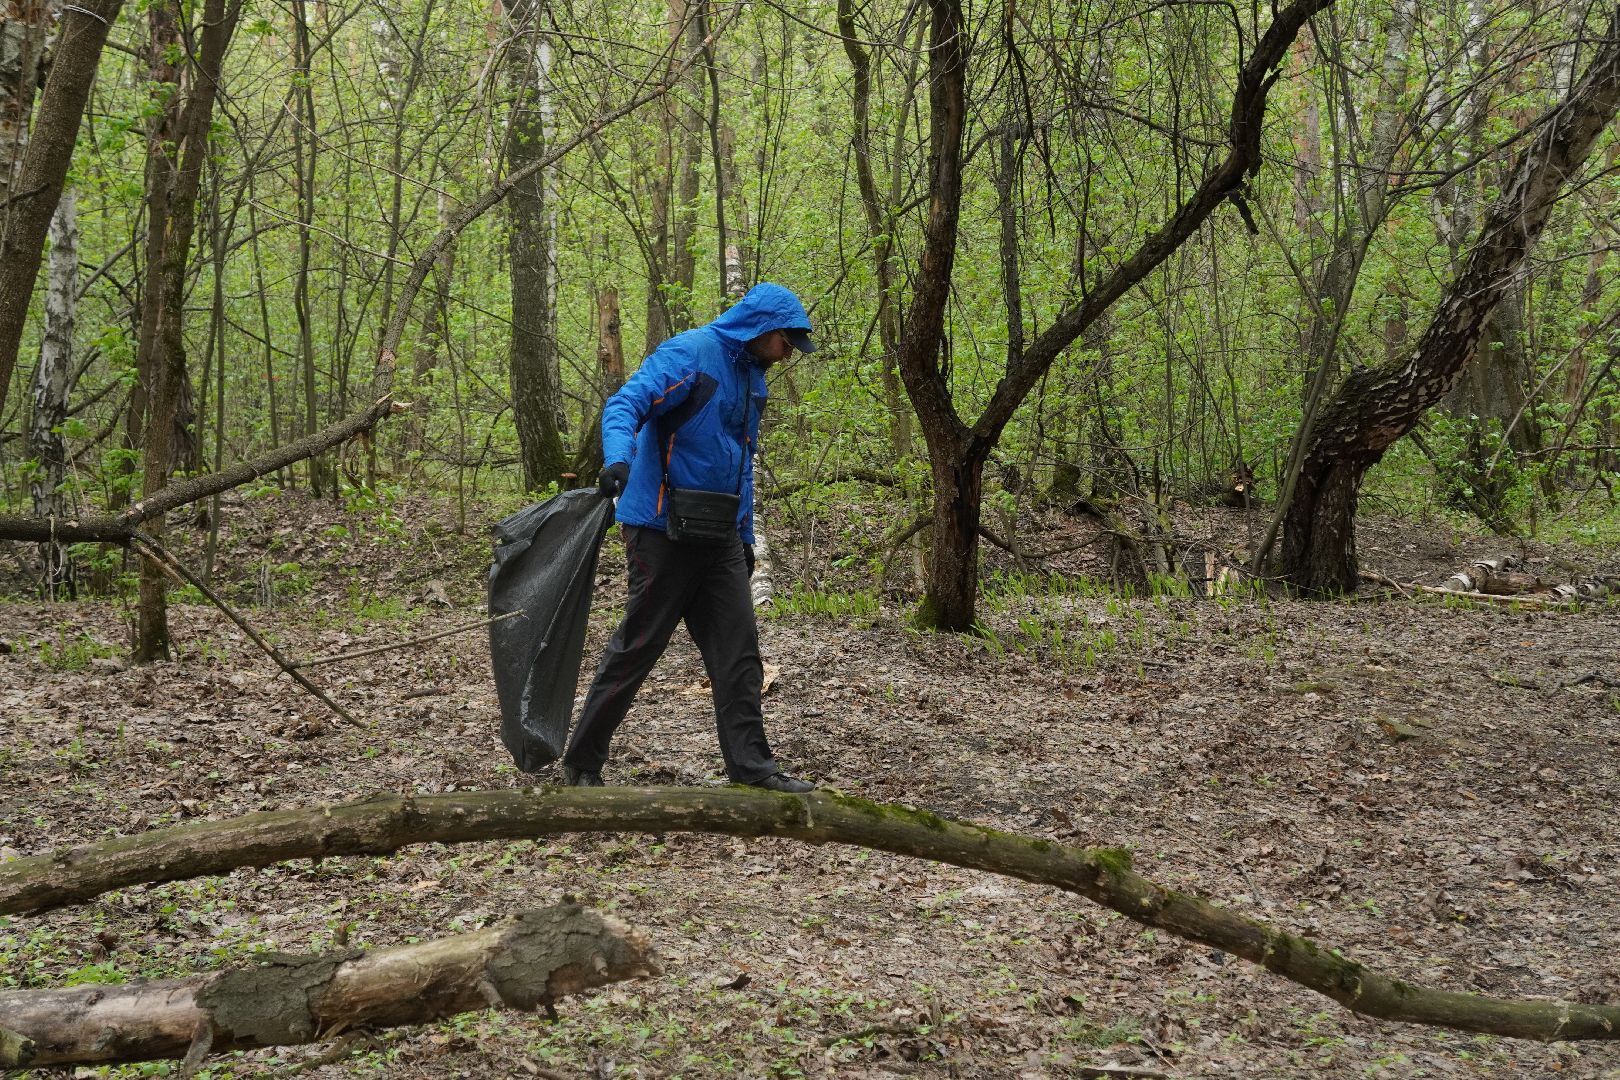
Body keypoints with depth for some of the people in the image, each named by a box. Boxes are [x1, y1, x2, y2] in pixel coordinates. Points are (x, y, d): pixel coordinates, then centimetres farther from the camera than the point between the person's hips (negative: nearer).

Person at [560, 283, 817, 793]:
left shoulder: (752, 377, 16)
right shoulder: (688, 353, -11)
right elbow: (624, 405, -23)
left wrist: (745, 534, 24)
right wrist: (618, 459, -42)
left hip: (719, 537, 8)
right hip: (664, 531, -8)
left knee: (739, 652, 4)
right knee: (635, 648, -1)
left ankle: (751, 767, 9)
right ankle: (581, 765, 11)